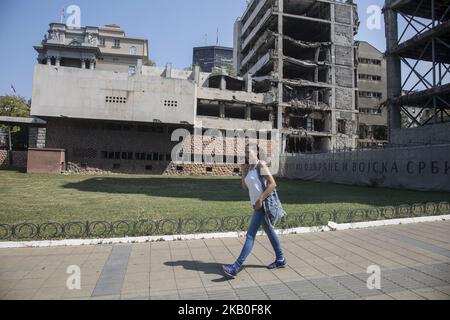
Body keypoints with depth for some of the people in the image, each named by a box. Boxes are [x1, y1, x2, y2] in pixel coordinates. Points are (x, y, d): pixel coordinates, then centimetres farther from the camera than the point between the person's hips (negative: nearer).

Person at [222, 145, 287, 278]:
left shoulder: (260, 165, -11)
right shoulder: (249, 168, 12)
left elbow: (272, 184, -18)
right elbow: (245, 187, 14)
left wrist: (260, 199, -21)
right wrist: (243, 172, 2)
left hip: (263, 204, -9)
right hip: (257, 204, 9)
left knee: (250, 235, -11)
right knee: (270, 232, 18)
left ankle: (236, 267, -11)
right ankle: (281, 260, 33)